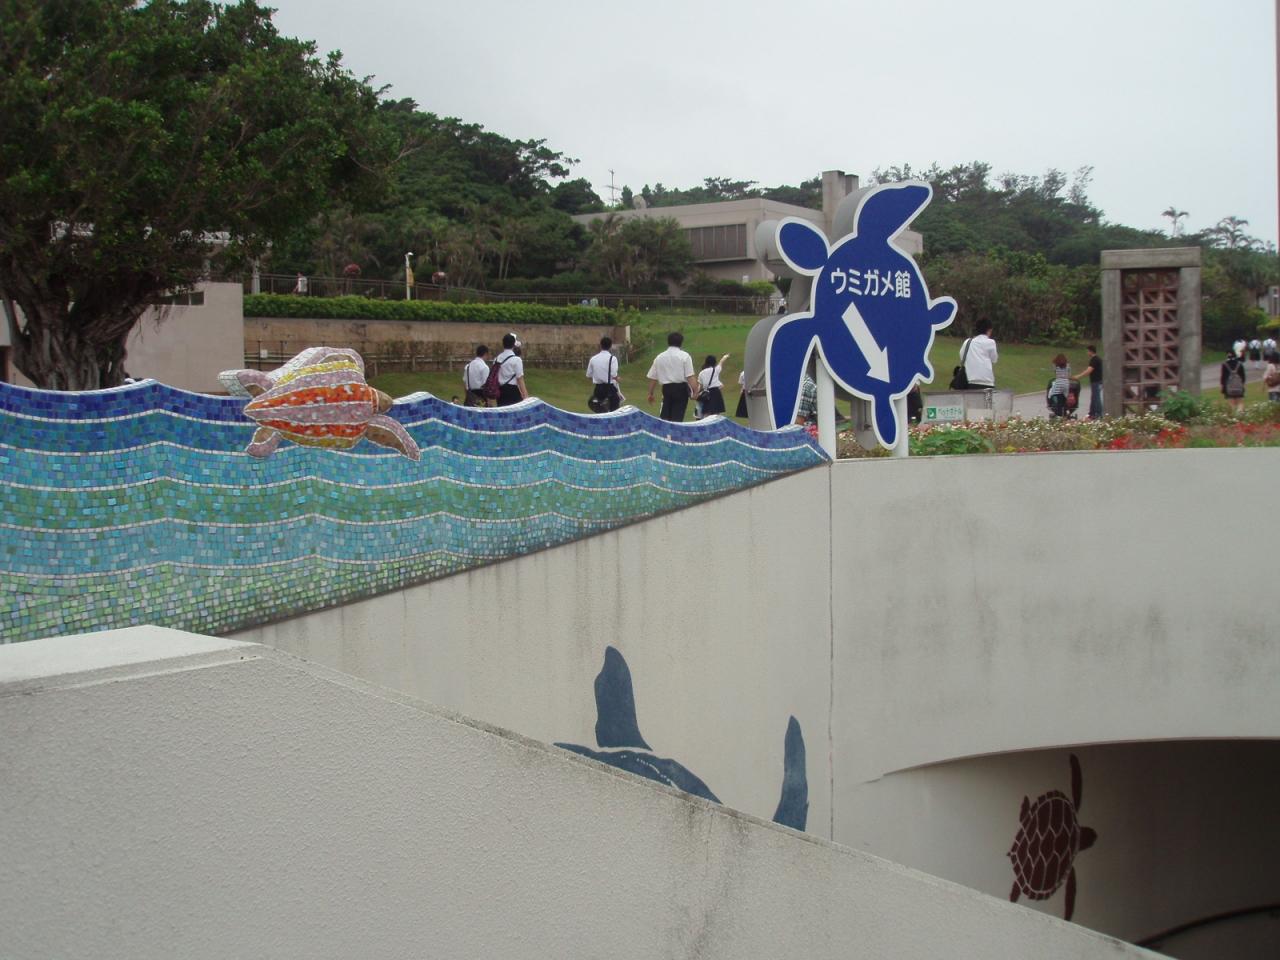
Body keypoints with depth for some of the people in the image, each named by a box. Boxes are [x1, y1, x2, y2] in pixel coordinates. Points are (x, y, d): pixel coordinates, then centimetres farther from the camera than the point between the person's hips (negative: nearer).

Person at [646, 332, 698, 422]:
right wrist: (695, 391, -9)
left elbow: (652, 378, 10)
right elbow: (690, 377, -11)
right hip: (681, 388, -3)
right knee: (677, 416, -2)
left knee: (665, 416, 10)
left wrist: (650, 393, 19)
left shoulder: (659, 357, 9)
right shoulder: (684, 356, -2)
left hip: (666, 388, 3)